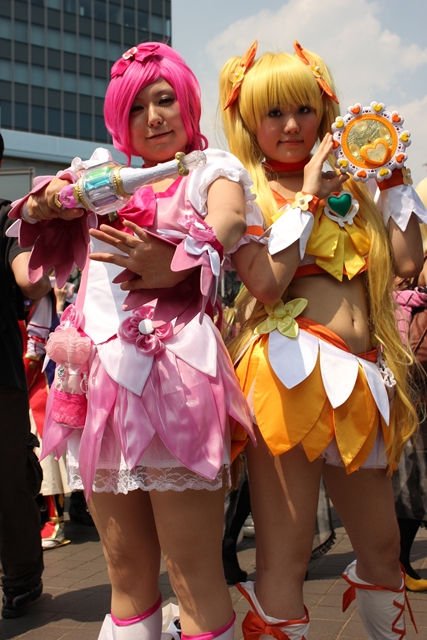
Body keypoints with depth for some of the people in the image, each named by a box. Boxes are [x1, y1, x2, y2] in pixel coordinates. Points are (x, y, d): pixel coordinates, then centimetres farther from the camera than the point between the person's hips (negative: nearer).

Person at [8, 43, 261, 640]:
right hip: (100, 373, 5)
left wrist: (170, 265, -34)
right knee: (126, 571, 9)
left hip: (173, 371, -5)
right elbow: (33, 231, 17)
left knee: (194, 574, -6)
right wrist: (49, 200, -5)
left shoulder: (213, 169, 8)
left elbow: (229, 222, -14)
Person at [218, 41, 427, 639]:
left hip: (359, 376, 6)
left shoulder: (346, 186, 18)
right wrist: (309, 196, -8)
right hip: (291, 372, -6)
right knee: (283, 564, -5)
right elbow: (264, 281, -15)